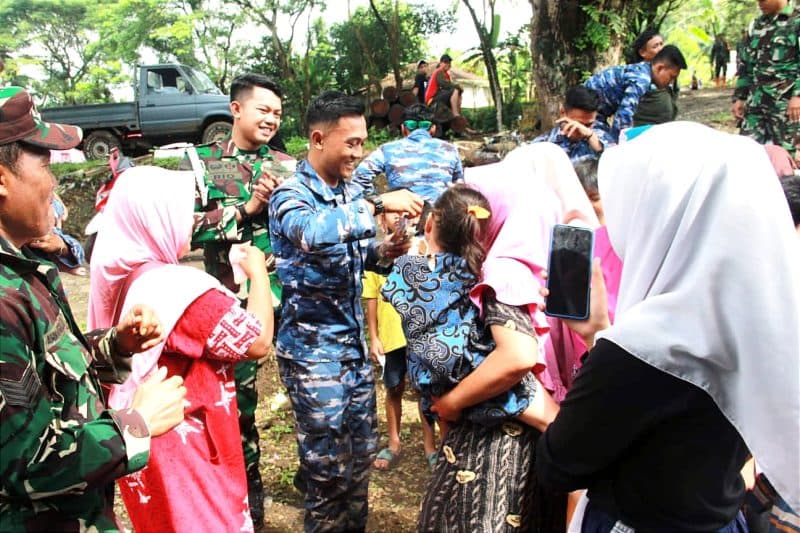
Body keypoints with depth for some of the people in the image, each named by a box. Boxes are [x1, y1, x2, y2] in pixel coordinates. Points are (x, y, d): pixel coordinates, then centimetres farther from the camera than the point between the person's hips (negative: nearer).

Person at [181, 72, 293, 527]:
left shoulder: (288, 166, 7)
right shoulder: (201, 161, 1)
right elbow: (188, 229, -10)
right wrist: (248, 207, -15)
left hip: (287, 295, 1)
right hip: (233, 300, -1)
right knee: (238, 397, 12)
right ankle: (248, 486, 34)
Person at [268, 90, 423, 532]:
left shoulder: (351, 191, 7)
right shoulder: (290, 194, -13)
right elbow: (313, 234, -36)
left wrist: (380, 250, -2)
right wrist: (378, 204, -34)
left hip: (354, 342, 7)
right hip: (312, 348, -7)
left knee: (361, 453, 17)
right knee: (329, 466, 5)